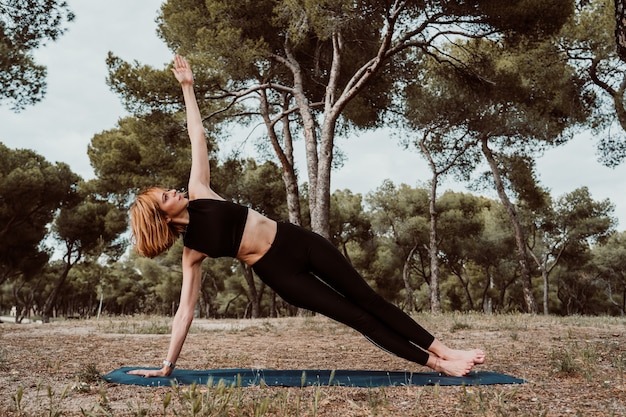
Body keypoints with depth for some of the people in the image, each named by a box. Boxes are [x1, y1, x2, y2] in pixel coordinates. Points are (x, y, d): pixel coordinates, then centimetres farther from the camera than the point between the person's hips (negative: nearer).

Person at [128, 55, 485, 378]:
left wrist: (187, 86, 8)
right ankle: (437, 364, 8)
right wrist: (167, 366, -2)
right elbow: (185, 311, -2)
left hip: (296, 240, 4)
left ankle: (445, 351, 13)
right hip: (280, 272, -4)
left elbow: (198, 137, 8)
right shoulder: (192, 252, -4)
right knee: (357, 317, -3)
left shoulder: (198, 194, 5)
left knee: (369, 300, 5)